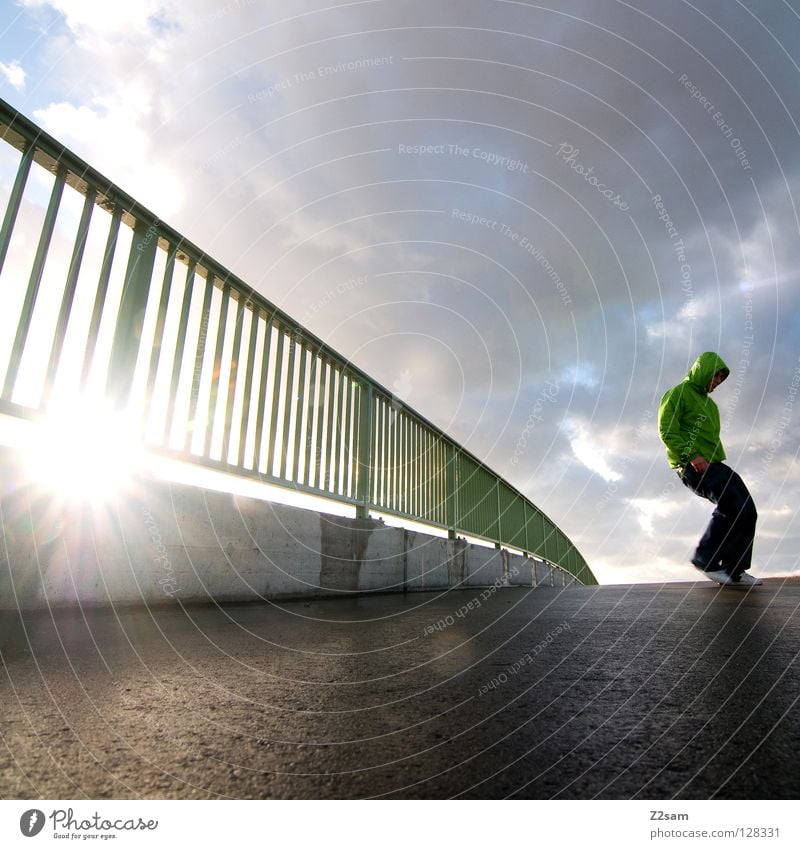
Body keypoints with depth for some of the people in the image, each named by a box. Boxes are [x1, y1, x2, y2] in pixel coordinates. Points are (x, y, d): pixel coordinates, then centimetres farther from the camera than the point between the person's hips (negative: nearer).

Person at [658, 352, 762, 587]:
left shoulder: (709, 403, 27)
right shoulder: (678, 393, -1)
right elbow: (666, 430, -12)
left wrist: (719, 461, 14)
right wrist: (691, 455, -21)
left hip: (713, 464, 9)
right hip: (692, 465, -9)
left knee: (746, 511, 0)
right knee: (732, 505, -23)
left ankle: (734, 570, 7)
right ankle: (705, 558, -9)